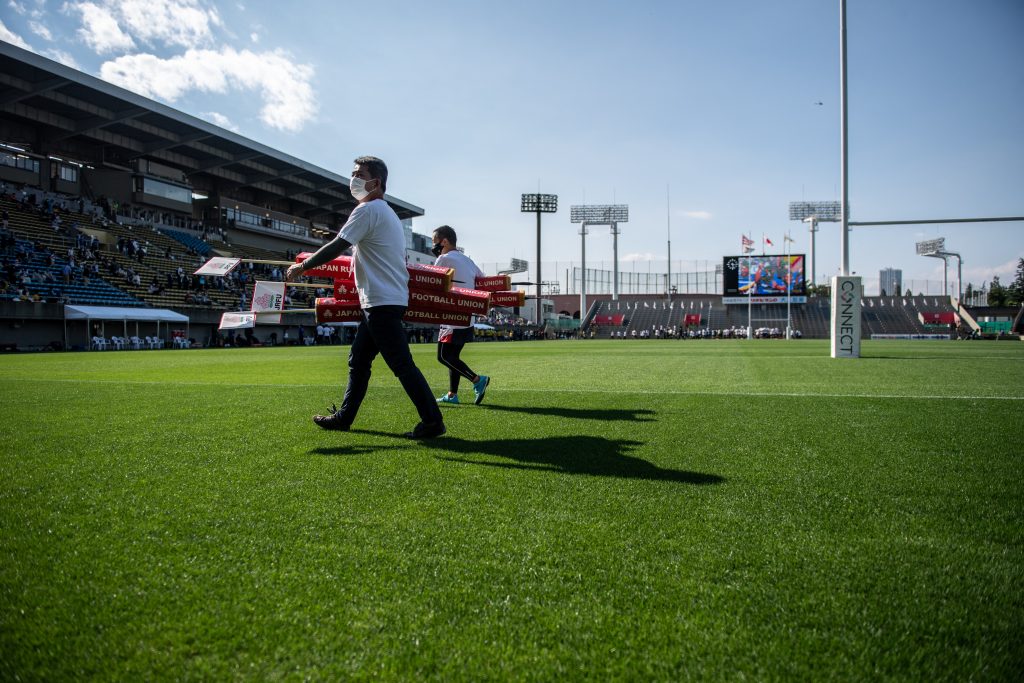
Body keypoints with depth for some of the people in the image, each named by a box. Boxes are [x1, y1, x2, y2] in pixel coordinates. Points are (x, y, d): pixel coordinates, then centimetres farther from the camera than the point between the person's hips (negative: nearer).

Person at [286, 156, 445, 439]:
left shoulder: (368, 210, -11)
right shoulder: (386, 212, 19)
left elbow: (337, 247, -15)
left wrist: (302, 266, -5)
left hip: (383, 301, -11)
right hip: (383, 300, 11)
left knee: (402, 364, -9)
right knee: (358, 360, 16)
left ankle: (432, 421, -5)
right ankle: (344, 417, 25)